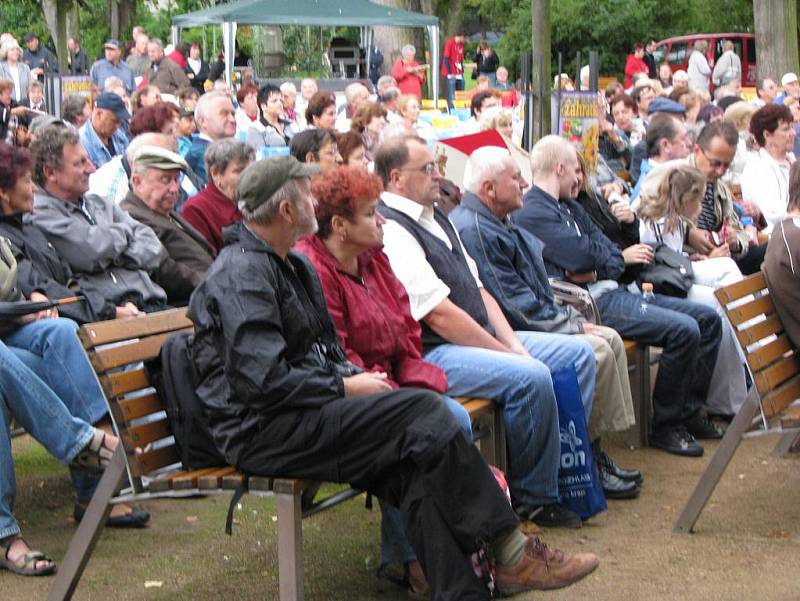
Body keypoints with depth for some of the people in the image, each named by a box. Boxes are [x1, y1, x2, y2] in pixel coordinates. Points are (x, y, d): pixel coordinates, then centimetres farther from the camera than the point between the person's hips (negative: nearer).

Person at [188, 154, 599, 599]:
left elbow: (323, 353, 26)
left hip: (302, 414, 10)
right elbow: (265, 383, -21)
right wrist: (346, 387, -11)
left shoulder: (293, 265, 20)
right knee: (423, 412, -20)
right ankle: (512, 553, -13)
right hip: (261, 431, -10)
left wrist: (355, 377, 4)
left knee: (415, 470, -16)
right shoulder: (244, 274, -13)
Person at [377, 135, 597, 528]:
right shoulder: (390, 230, -16)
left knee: (579, 355, 5)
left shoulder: (437, 219, 17)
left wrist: (513, 343, 3)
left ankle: (564, 472, 7)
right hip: (432, 355, -11)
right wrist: (509, 354, -15)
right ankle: (532, 497, -10)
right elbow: (438, 315, -20)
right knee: (532, 377, -30)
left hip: (481, 338, 11)